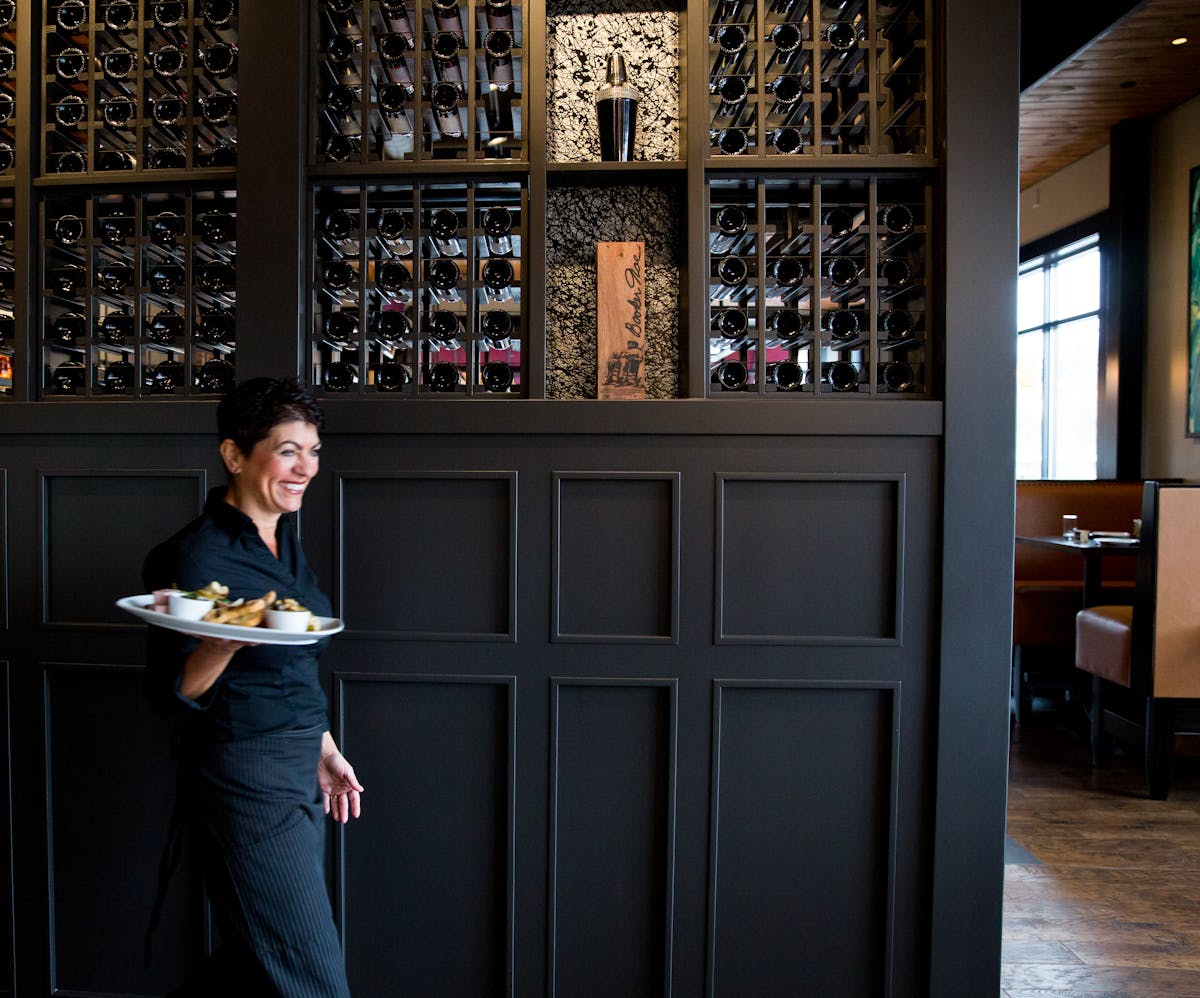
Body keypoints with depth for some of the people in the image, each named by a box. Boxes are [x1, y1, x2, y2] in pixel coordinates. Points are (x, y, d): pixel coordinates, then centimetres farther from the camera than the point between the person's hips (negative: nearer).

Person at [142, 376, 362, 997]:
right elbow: (171, 694, -16)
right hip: (244, 780, -8)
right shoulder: (195, 555, -17)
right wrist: (225, 642, -36)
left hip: (298, 774, 8)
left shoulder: (283, 537, 8)